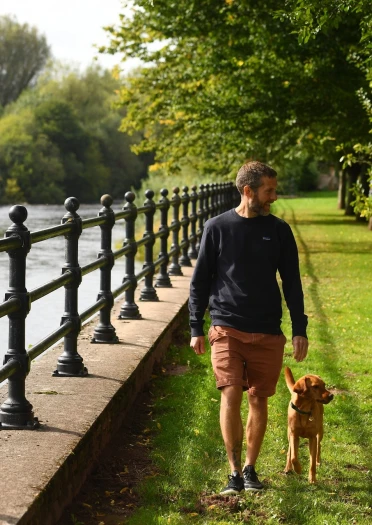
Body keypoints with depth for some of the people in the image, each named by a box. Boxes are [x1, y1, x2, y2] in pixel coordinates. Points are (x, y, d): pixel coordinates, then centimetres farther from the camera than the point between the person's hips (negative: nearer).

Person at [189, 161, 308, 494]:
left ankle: (250, 469, 21)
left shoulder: (279, 231, 5)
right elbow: (200, 280, 5)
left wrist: (300, 330, 3)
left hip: (267, 332, 2)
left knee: (258, 400, 6)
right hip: (227, 329, -2)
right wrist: (196, 329, 2)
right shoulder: (217, 227, 1)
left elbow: (292, 283, 8)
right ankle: (234, 473, -1)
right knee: (231, 396, -12)